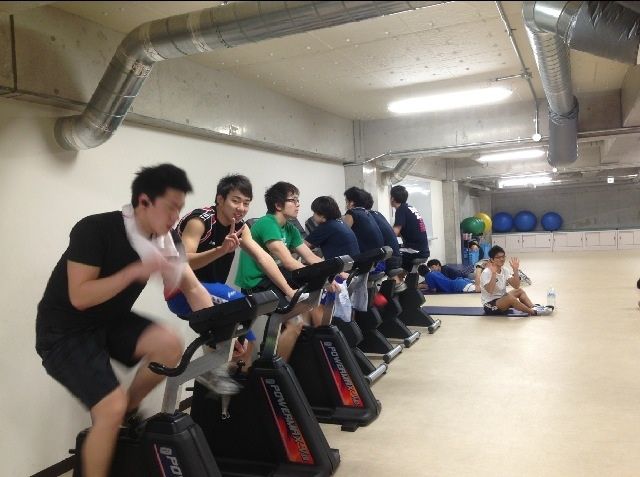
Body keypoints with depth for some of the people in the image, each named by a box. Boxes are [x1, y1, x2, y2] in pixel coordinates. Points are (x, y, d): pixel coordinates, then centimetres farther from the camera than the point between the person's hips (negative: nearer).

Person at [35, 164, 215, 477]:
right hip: (64, 331, -6)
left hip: (110, 321, 6)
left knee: (170, 345, -18)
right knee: (111, 407, -20)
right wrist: (135, 271, -35)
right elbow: (79, 297, -28)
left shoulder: (165, 239, -6)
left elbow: (193, 288, -5)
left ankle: (128, 412, 7)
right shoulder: (96, 229, -25)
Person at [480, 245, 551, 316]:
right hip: (490, 305, -9)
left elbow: (516, 286, -4)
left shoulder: (504, 270, 3)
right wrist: (493, 273, -40)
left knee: (520, 291, 4)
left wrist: (515, 270, -13)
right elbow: (490, 290, -35)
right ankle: (533, 312, -19)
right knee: (509, 297, -30)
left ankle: (534, 307, -13)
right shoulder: (486, 273, -19)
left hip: (501, 300, 9)